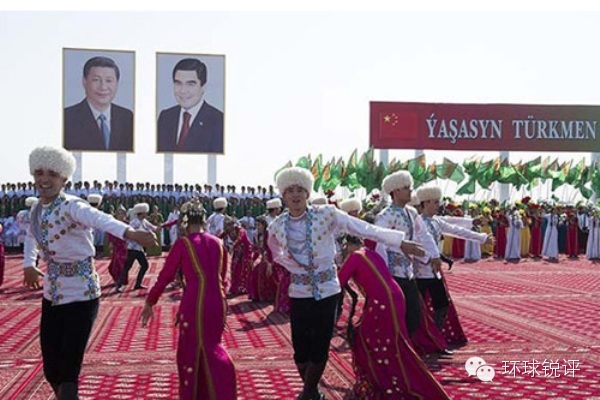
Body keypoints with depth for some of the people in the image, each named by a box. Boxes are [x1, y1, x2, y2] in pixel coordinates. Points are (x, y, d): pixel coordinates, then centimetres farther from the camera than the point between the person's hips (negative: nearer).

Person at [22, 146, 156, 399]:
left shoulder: (71, 207, -19)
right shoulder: (37, 210, 4)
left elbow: (100, 219, -42)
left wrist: (129, 232, -60)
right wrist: (28, 265, 15)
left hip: (80, 294, -7)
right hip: (52, 294, 7)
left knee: (68, 370, -7)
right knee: (51, 370, 12)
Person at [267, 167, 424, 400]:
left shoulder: (326, 214, -10)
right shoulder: (277, 227, -1)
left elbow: (364, 229, -12)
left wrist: (400, 242, -16)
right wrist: (294, 266, 0)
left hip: (327, 290, -1)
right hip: (299, 292, 2)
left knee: (320, 346, 2)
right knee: (301, 347, 3)